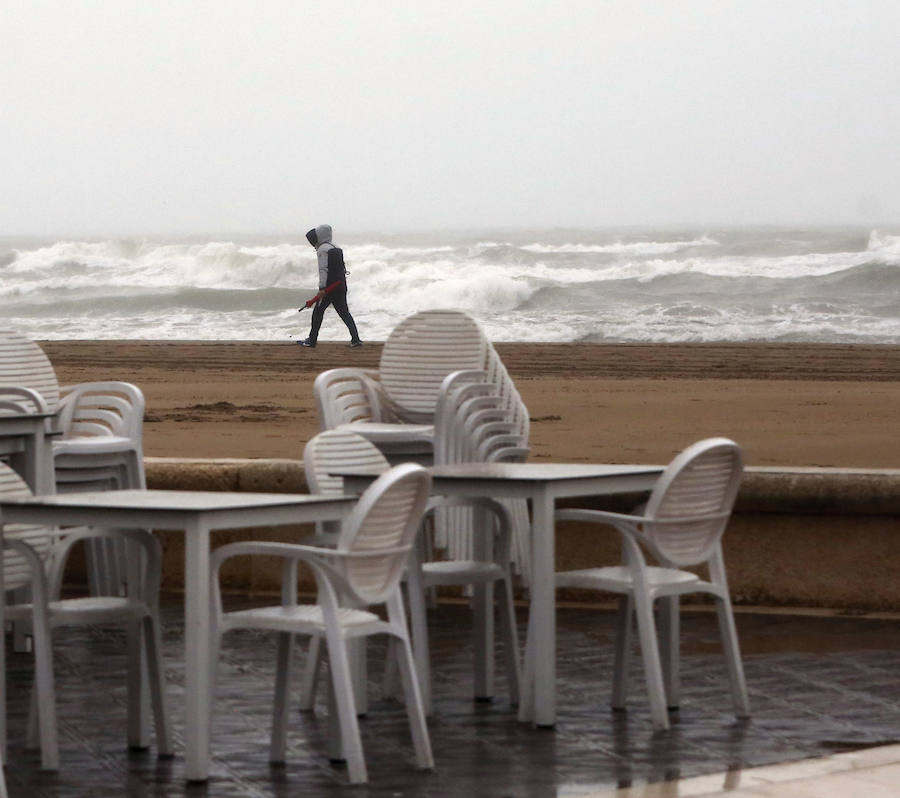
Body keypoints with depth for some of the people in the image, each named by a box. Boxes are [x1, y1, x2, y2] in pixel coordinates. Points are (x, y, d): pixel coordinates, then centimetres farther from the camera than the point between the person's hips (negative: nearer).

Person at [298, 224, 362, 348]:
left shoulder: (322, 249, -10)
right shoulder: (337, 249, 16)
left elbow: (323, 269, -18)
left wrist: (322, 288, -21)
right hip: (341, 286, 8)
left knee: (318, 312, 3)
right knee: (344, 313, 9)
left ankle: (312, 340, 8)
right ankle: (355, 339, 0)